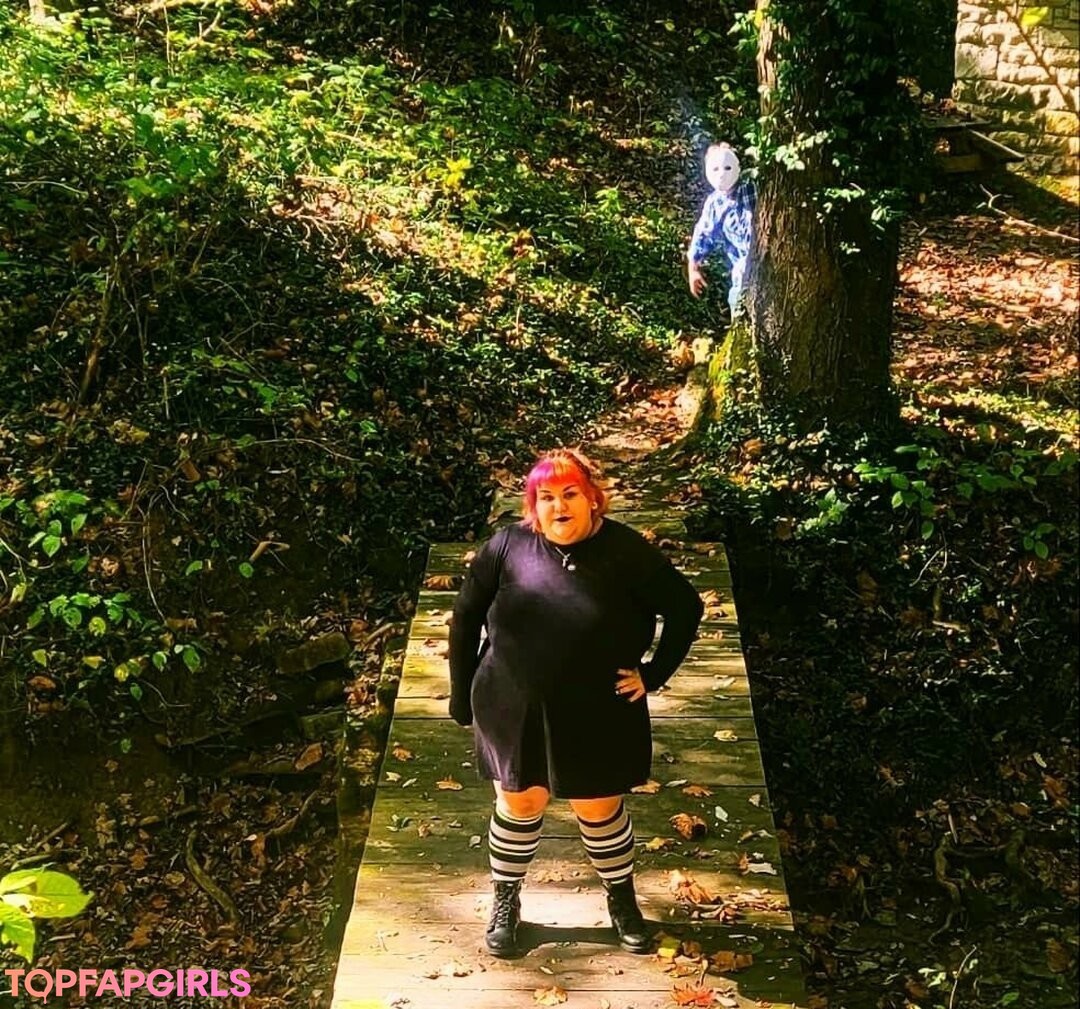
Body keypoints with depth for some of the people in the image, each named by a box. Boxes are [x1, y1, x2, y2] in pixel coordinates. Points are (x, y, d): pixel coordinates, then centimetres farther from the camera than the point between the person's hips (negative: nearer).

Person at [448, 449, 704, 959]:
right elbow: (466, 617, -1)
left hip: (598, 718, 0)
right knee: (520, 806, 16)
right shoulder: (507, 547, -10)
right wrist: (463, 695, 1)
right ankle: (505, 902, 39)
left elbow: (685, 607, -3)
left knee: (600, 811, 16)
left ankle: (622, 899, 41)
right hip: (515, 712, 1)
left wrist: (654, 673, -6)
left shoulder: (627, 552, -12)